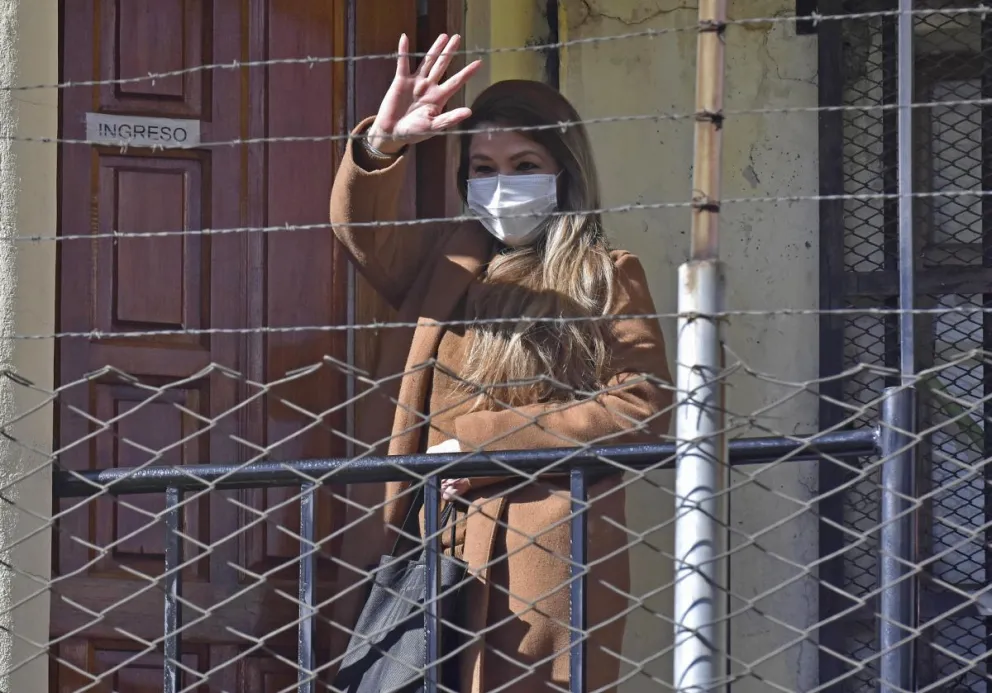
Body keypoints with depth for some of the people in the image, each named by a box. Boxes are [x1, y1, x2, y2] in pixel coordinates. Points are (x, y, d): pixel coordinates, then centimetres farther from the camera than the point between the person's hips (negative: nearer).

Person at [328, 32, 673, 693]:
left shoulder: (607, 276, 5)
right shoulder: (446, 260, 20)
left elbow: (644, 405, -6)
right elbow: (362, 226, 4)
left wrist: (486, 439, -9)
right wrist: (382, 142, -18)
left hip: (539, 565, -4)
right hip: (427, 550, 4)